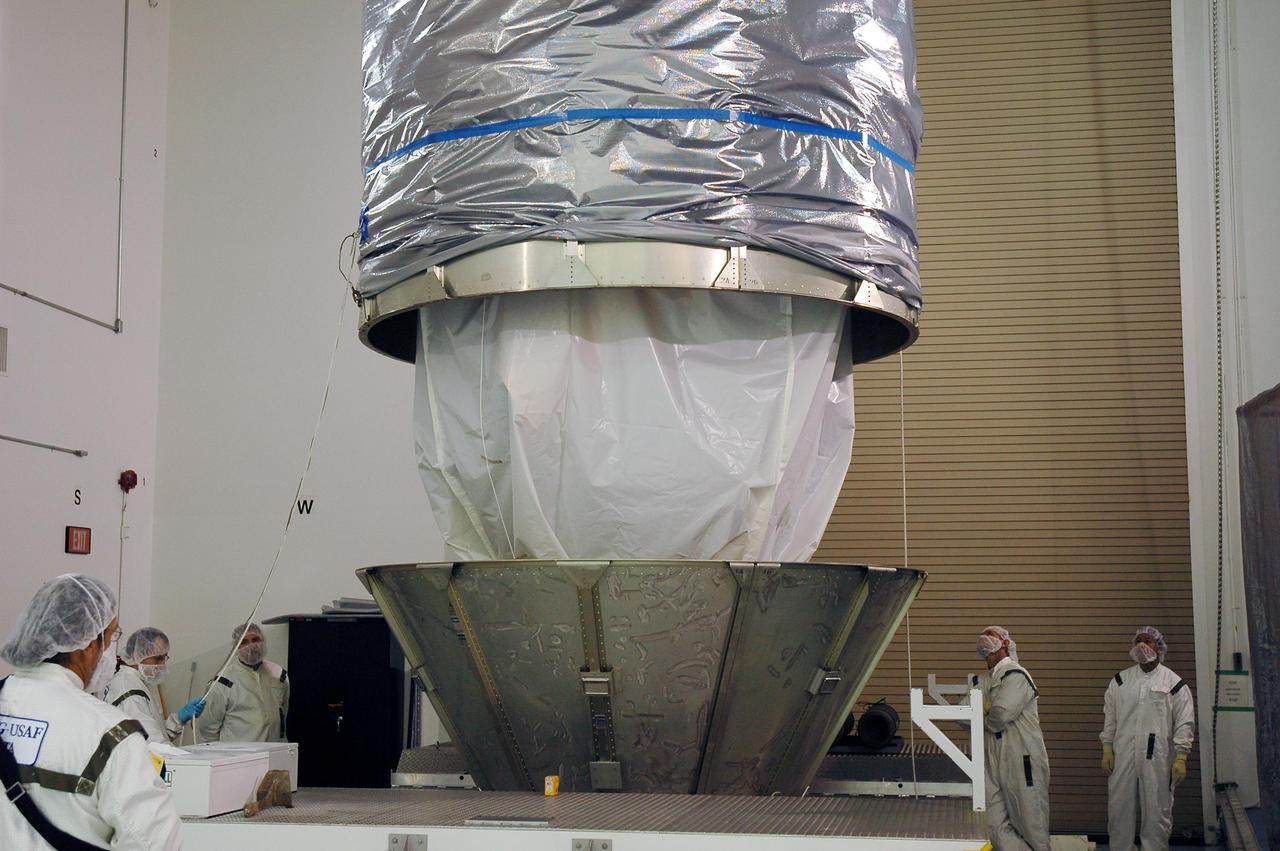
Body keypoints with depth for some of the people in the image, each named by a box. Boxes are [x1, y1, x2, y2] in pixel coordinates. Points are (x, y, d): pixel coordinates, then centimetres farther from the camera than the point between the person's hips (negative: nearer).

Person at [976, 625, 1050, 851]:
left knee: (1031, 825, 2)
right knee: (997, 827, 3)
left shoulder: (1016, 676, -10)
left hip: (1021, 762, -8)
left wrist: (983, 720, 0)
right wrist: (981, 709, -7)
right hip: (993, 762, 8)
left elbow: (1001, 715, -20)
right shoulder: (985, 681, 15)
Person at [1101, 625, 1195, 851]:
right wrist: (1107, 750, 5)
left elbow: (1185, 723, -1)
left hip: (1158, 759, -3)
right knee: (1119, 809, 7)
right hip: (1122, 757, 3)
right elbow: (1109, 717, 13)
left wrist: (1181, 758, -7)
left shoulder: (1174, 683, 1)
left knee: (1157, 812, 2)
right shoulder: (1119, 681, 10)